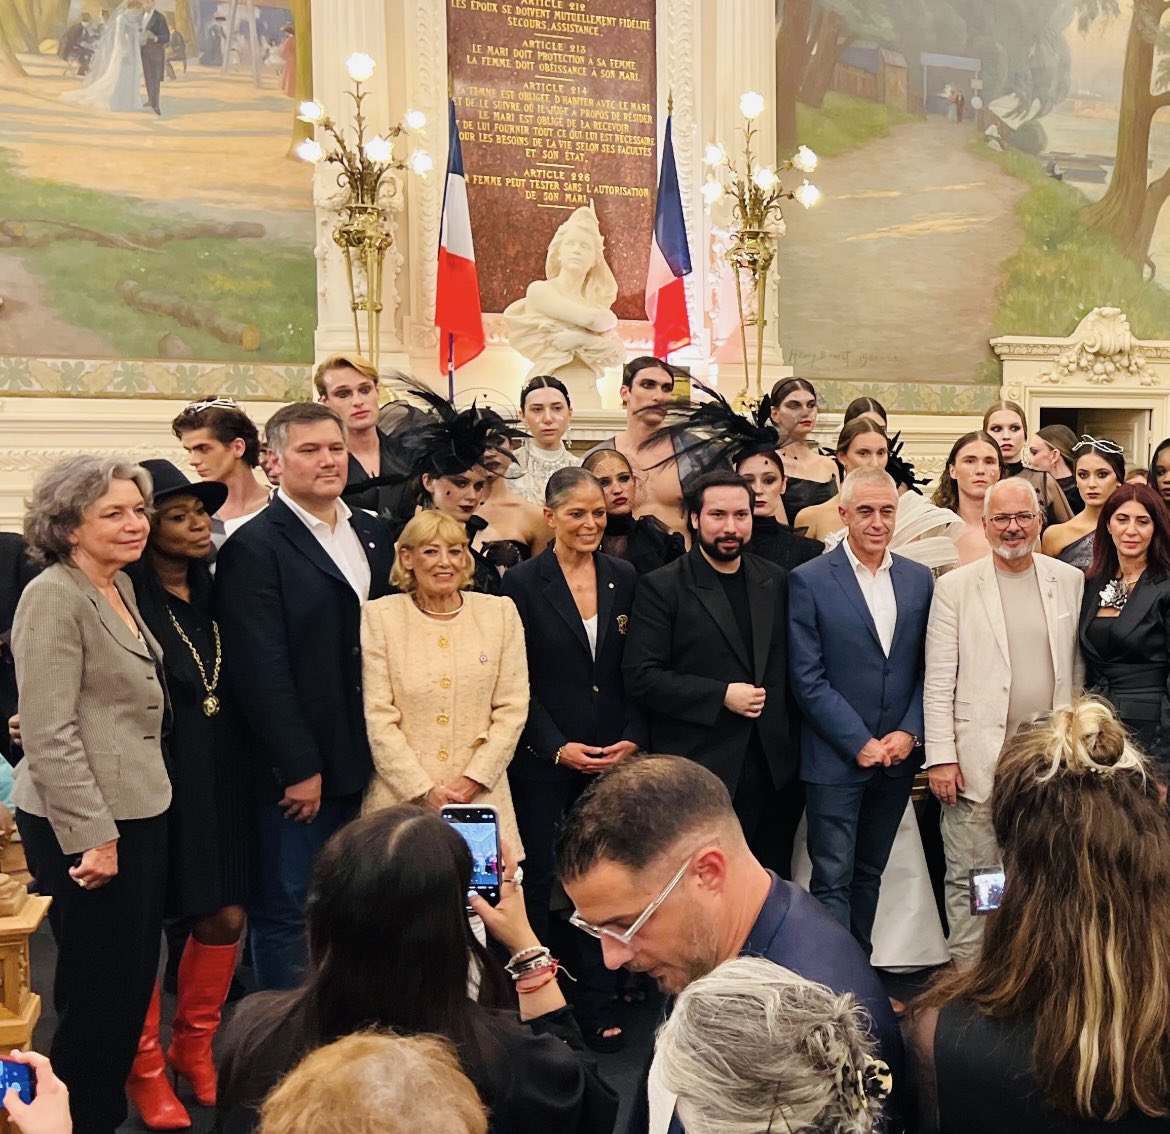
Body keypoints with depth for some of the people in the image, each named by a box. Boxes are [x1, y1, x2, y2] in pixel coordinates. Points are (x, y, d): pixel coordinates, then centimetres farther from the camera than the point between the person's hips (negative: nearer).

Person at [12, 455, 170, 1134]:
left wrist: (122, 826, 16)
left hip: (142, 810, 8)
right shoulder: (54, 598, -14)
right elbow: (49, 734, -18)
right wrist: (93, 836, -19)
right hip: (84, 826, -8)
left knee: (132, 979, 16)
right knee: (101, 988, 2)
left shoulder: (121, 585, 11)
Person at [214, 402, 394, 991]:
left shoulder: (371, 534, 11)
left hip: (366, 761, 6)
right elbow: (260, 671, -15)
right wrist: (298, 767, -15)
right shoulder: (254, 547, -10)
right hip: (297, 770, -6)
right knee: (287, 912, 5)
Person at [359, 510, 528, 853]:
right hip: (403, 794, -1)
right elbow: (378, 717, -3)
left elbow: (512, 709, 3)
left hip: (481, 795, 1)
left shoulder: (500, 612, 5)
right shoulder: (379, 616, 1)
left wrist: (474, 779, -6)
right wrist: (424, 789, -9)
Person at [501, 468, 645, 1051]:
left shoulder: (624, 578, 6)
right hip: (543, 760, -2)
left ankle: (596, 1008, 17)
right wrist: (558, 747, -12)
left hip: (613, 757, 3)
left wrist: (633, 738, -5)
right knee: (538, 882, 6)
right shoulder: (522, 583, -4)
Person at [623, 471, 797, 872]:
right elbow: (641, 677, -12)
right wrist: (721, 696, -16)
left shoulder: (774, 581, 9)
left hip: (770, 770, 5)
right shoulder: (662, 587, -7)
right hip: (696, 769, -5)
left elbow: (787, 664, 15)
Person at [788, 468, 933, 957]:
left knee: (869, 874, 16)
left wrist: (909, 733, -5)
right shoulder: (809, 581, -8)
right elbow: (808, 679, -11)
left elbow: (927, 668, 8)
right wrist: (860, 742, -13)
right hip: (835, 758, -4)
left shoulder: (919, 579, 6)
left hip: (897, 755, 5)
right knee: (833, 880, 0)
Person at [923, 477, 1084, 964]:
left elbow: (1078, 670, 10)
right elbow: (938, 681, -3)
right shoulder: (955, 587, -1)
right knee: (970, 881, 4)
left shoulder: (1070, 581, 7)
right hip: (977, 761, -2)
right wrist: (940, 756, -8)